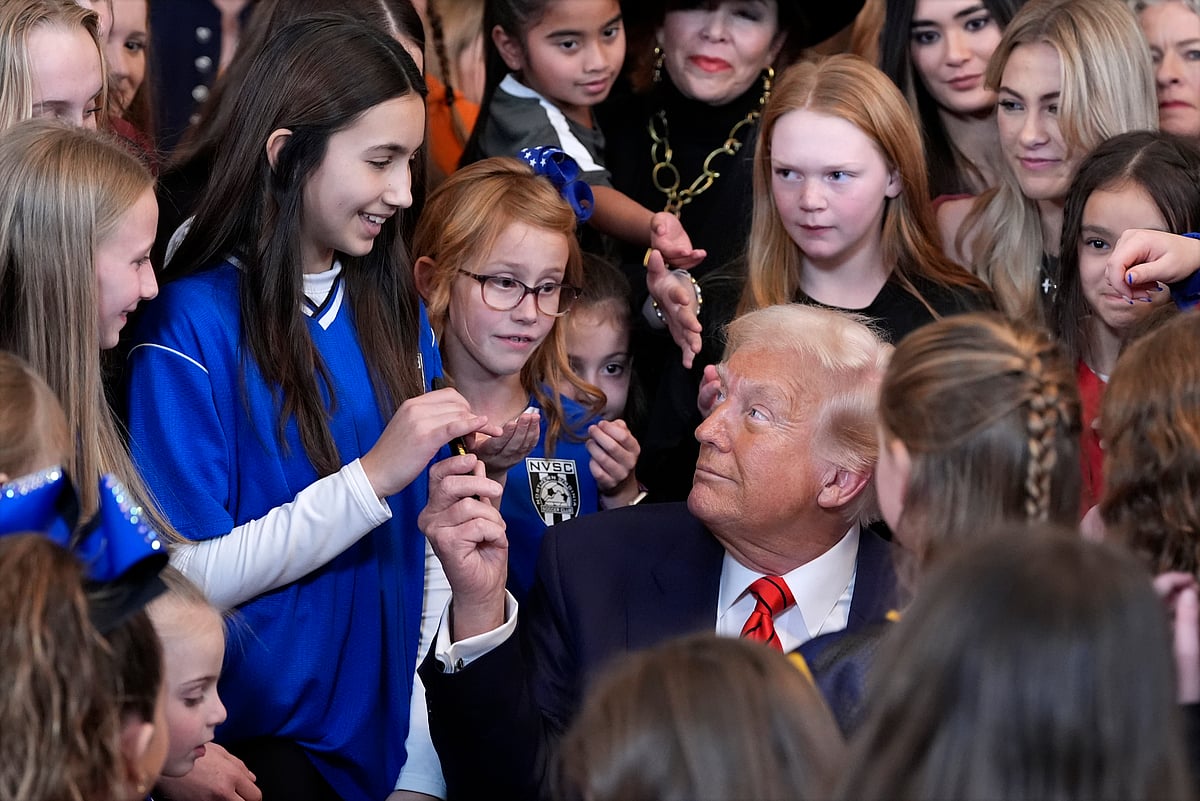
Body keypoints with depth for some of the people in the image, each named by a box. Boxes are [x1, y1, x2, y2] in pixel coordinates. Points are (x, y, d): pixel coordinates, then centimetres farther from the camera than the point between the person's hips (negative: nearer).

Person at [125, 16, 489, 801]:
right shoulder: (192, 326, -13)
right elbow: (187, 579, -18)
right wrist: (373, 477, -23)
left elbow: (422, 537, 5)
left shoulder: (395, 310, 5)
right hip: (261, 736, -5)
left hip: (392, 731, 5)